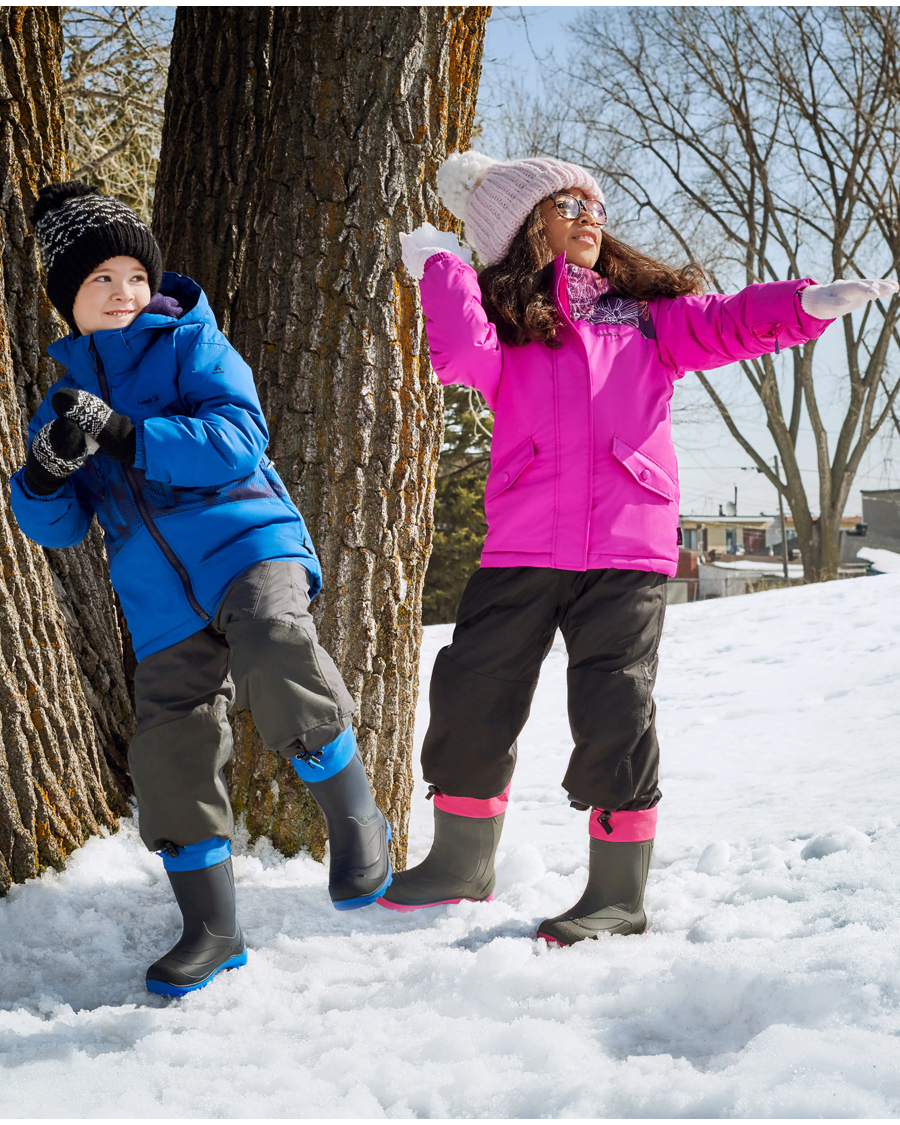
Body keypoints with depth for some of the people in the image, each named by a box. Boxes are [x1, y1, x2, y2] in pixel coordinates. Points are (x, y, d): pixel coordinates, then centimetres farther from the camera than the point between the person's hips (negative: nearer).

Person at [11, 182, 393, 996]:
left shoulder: (190, 344, 4)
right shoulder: (68, 391, 18)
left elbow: (239, 438, -13)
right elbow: (56, 526, 12)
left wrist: (122, 436, -22)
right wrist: (46, 471, -12)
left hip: (247, 541, -5)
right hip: (163, 602, 5)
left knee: (276, 654, -35)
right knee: (170, 755, 0)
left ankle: (356, 822, -18)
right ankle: (211, 929, 17)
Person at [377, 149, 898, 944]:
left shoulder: (646, 312, 14)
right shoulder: (503, 315, 11)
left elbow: (729, 321, 5)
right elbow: (464, 356, -10)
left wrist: (813, 304, -11)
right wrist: (442, 266, -3)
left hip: (627, 547, -1)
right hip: (522, 547, 1)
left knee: (614, 707, -6)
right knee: (471, 690, 6)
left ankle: (619, 894, 4)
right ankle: (462, 862, 26)